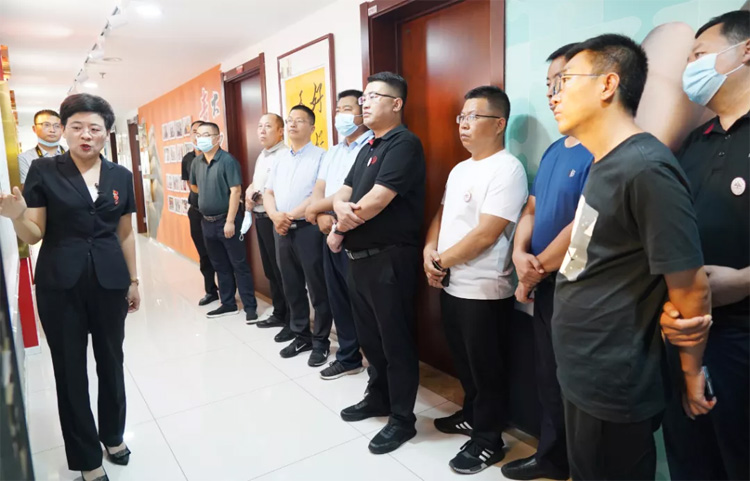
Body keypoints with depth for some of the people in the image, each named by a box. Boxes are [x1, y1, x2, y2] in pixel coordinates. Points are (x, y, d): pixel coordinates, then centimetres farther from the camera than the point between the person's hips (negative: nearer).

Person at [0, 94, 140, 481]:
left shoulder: (120, 175, 4)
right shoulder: (43, 171, -4)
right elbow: (34, 235, -4)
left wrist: (134, 281, 9)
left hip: (110, 281, 2)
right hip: (61, 285, -2)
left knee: (111, 361, 15)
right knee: (70, 368, 8)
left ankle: (113, 436, 37)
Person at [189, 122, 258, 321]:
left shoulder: (227, 160, -13)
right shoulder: (196, 162, 8)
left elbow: (235, 191, -18)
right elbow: (194, 186, 26)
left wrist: (230, 221, -21)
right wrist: (209, 195, 13)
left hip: (226, 220, -7)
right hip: (207, 221, 7)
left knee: (239, 265, -1)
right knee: (220, 266, 14)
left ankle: (250, 306, 6)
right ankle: (228, 304, 25)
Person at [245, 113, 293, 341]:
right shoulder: (261, 156, 18)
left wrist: (258, 198, -13)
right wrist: (249, 193, 4)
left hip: (275, 220, -10)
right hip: (261, 219, 10)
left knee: (284, 272, -3)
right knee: (270, 270, 17)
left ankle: (293, 322, 8)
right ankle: (279, 314, 31)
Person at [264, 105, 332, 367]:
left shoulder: (320, 156, -6)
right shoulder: (281, 158, 15)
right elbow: (269, 192, 13)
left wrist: (290, 215, -15)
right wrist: (275, 215, -7)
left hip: (308, 229, -7)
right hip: (282, 230, 7)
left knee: (318, 289, 1)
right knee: (292, 287, 14)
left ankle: (320, 342, 14)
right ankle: (301, 336, 28)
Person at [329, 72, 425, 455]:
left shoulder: (404, 144, -13)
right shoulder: (368, 148, 17)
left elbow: (376, 202, -22)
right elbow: (342, 194, 13)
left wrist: (340, 228, -6)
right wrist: (342, 207, -12)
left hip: (390, 258, -9)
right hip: (359, 256, 9)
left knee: (395, 341, 3)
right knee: (368, 336, 20)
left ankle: (402, 419, 19)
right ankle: (377, 398, 39)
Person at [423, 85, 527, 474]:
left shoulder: (507, 169, -16)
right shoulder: (460, 169, 12)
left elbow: (485, 235, -22)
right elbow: (442, 213, 16)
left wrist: (442, 260, -11)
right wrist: (429, 250, -3)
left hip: (483, 291, -8)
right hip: (450, 284, 8)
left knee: (485, 368, 8)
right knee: (463, 361, 22)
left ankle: (488, 439, 26)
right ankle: (472, 415, 42)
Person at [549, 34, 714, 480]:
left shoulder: (645, 168, -23)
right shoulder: (605, 164, 7)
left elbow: (692, 288, -20)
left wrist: (692, 372, -7)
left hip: (613, 389, -9)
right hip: (586, 376, 9)